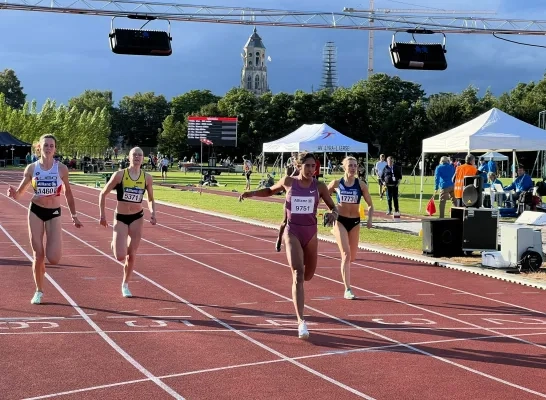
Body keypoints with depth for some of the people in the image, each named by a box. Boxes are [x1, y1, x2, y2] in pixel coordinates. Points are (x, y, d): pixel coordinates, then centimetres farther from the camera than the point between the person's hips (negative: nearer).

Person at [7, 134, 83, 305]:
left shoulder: (61, 168, -6)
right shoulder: (31, 168, -4)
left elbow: (68, 192, 6)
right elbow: (19, 193, 3)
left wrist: (73, 215, 5)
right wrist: (13, 193, -21)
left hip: (54, 213, -1)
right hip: (35, 211, 1)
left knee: (53, 258, -13)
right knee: (38, 255, 0)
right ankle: (39, 291, 20)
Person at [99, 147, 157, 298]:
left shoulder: (147, 178, -3)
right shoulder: (119, 175, -11)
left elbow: (150, 199, 11)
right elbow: (103, 194, -2)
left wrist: (152, 212, -8)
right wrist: (102, 214, -3)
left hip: (137, 218, 2)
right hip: (120, 217, -2)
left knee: (131, 256, 4)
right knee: (120, 256, -11)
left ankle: (125, 284, 25)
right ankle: (115, 244, 26)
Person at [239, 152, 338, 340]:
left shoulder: (319, 187, -1)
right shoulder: (288, 182, -3)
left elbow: (334, 207, 5)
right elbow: (270, 191, 16)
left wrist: (333, 214, -19)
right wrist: (251, 193, -1)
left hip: (311, 233, 3)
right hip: (293, 233, -3)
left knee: (308, 275, 16)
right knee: (298, 276, -15)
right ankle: (301, 321, -19)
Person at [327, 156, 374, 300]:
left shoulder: (361, 185, -2)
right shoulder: (336, 184, -4)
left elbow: (370, 204, 2)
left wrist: (370, 218, -13)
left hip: (355, 222, 2)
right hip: (340, 221, -2)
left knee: (352, 257, 10)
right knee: (346, 255, -13)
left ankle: (344, 267, 46)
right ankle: (347, 290, -10)